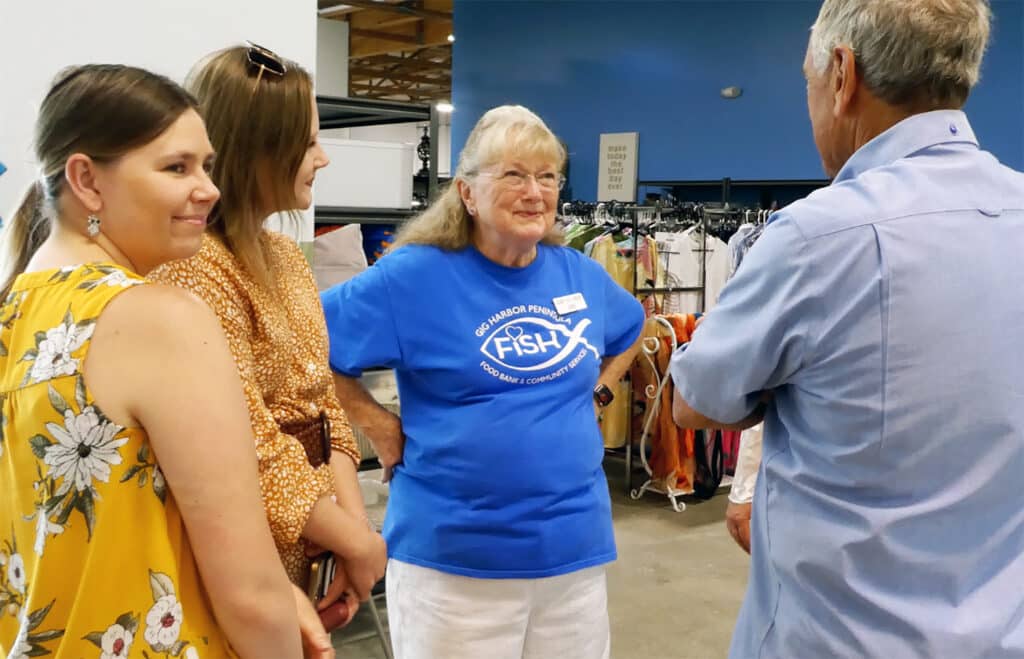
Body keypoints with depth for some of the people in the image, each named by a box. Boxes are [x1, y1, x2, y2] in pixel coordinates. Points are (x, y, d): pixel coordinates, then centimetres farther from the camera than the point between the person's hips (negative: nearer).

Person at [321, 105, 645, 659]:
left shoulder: (582, 276, 5)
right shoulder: (416, 276, -11)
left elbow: (629, 332, 26)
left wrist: (595, 391, 11)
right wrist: (377, 425, -9)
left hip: (575, 549, 5)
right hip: (452, 558, -4)